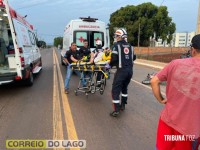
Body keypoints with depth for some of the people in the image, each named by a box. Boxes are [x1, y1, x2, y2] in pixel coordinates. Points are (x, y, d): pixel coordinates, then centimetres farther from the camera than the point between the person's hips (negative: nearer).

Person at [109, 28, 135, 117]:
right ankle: (123, 105, 33)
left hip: (121, 70, -7)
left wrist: (110, 65, 3)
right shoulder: (129, 46, 12)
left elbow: (114, 58, -14)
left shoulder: (117, 45, -7)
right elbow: (133, 58, 17)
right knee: (124, 87, 23)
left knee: (115, 90, 1)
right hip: (130, 70, 7)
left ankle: (116, 110, 0)